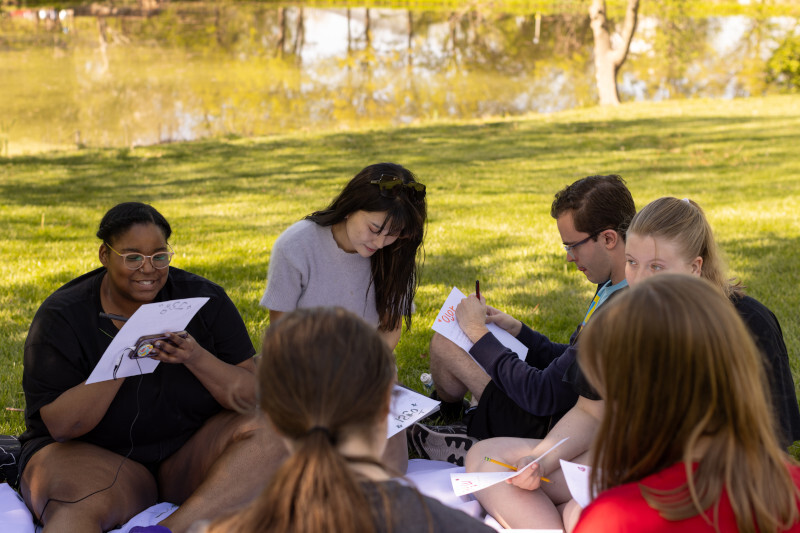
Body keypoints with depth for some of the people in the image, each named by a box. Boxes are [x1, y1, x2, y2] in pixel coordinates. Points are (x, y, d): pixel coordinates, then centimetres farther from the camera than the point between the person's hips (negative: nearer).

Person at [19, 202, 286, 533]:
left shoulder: (203, 299, -3)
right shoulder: (62, 316, -7)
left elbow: (252, 398, -6)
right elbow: (60, 426, -14)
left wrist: (197, 358, -24)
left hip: (189, 456, 3)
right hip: (94, 456, -2)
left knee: (270, 428, -24)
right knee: (78, 506, -36)